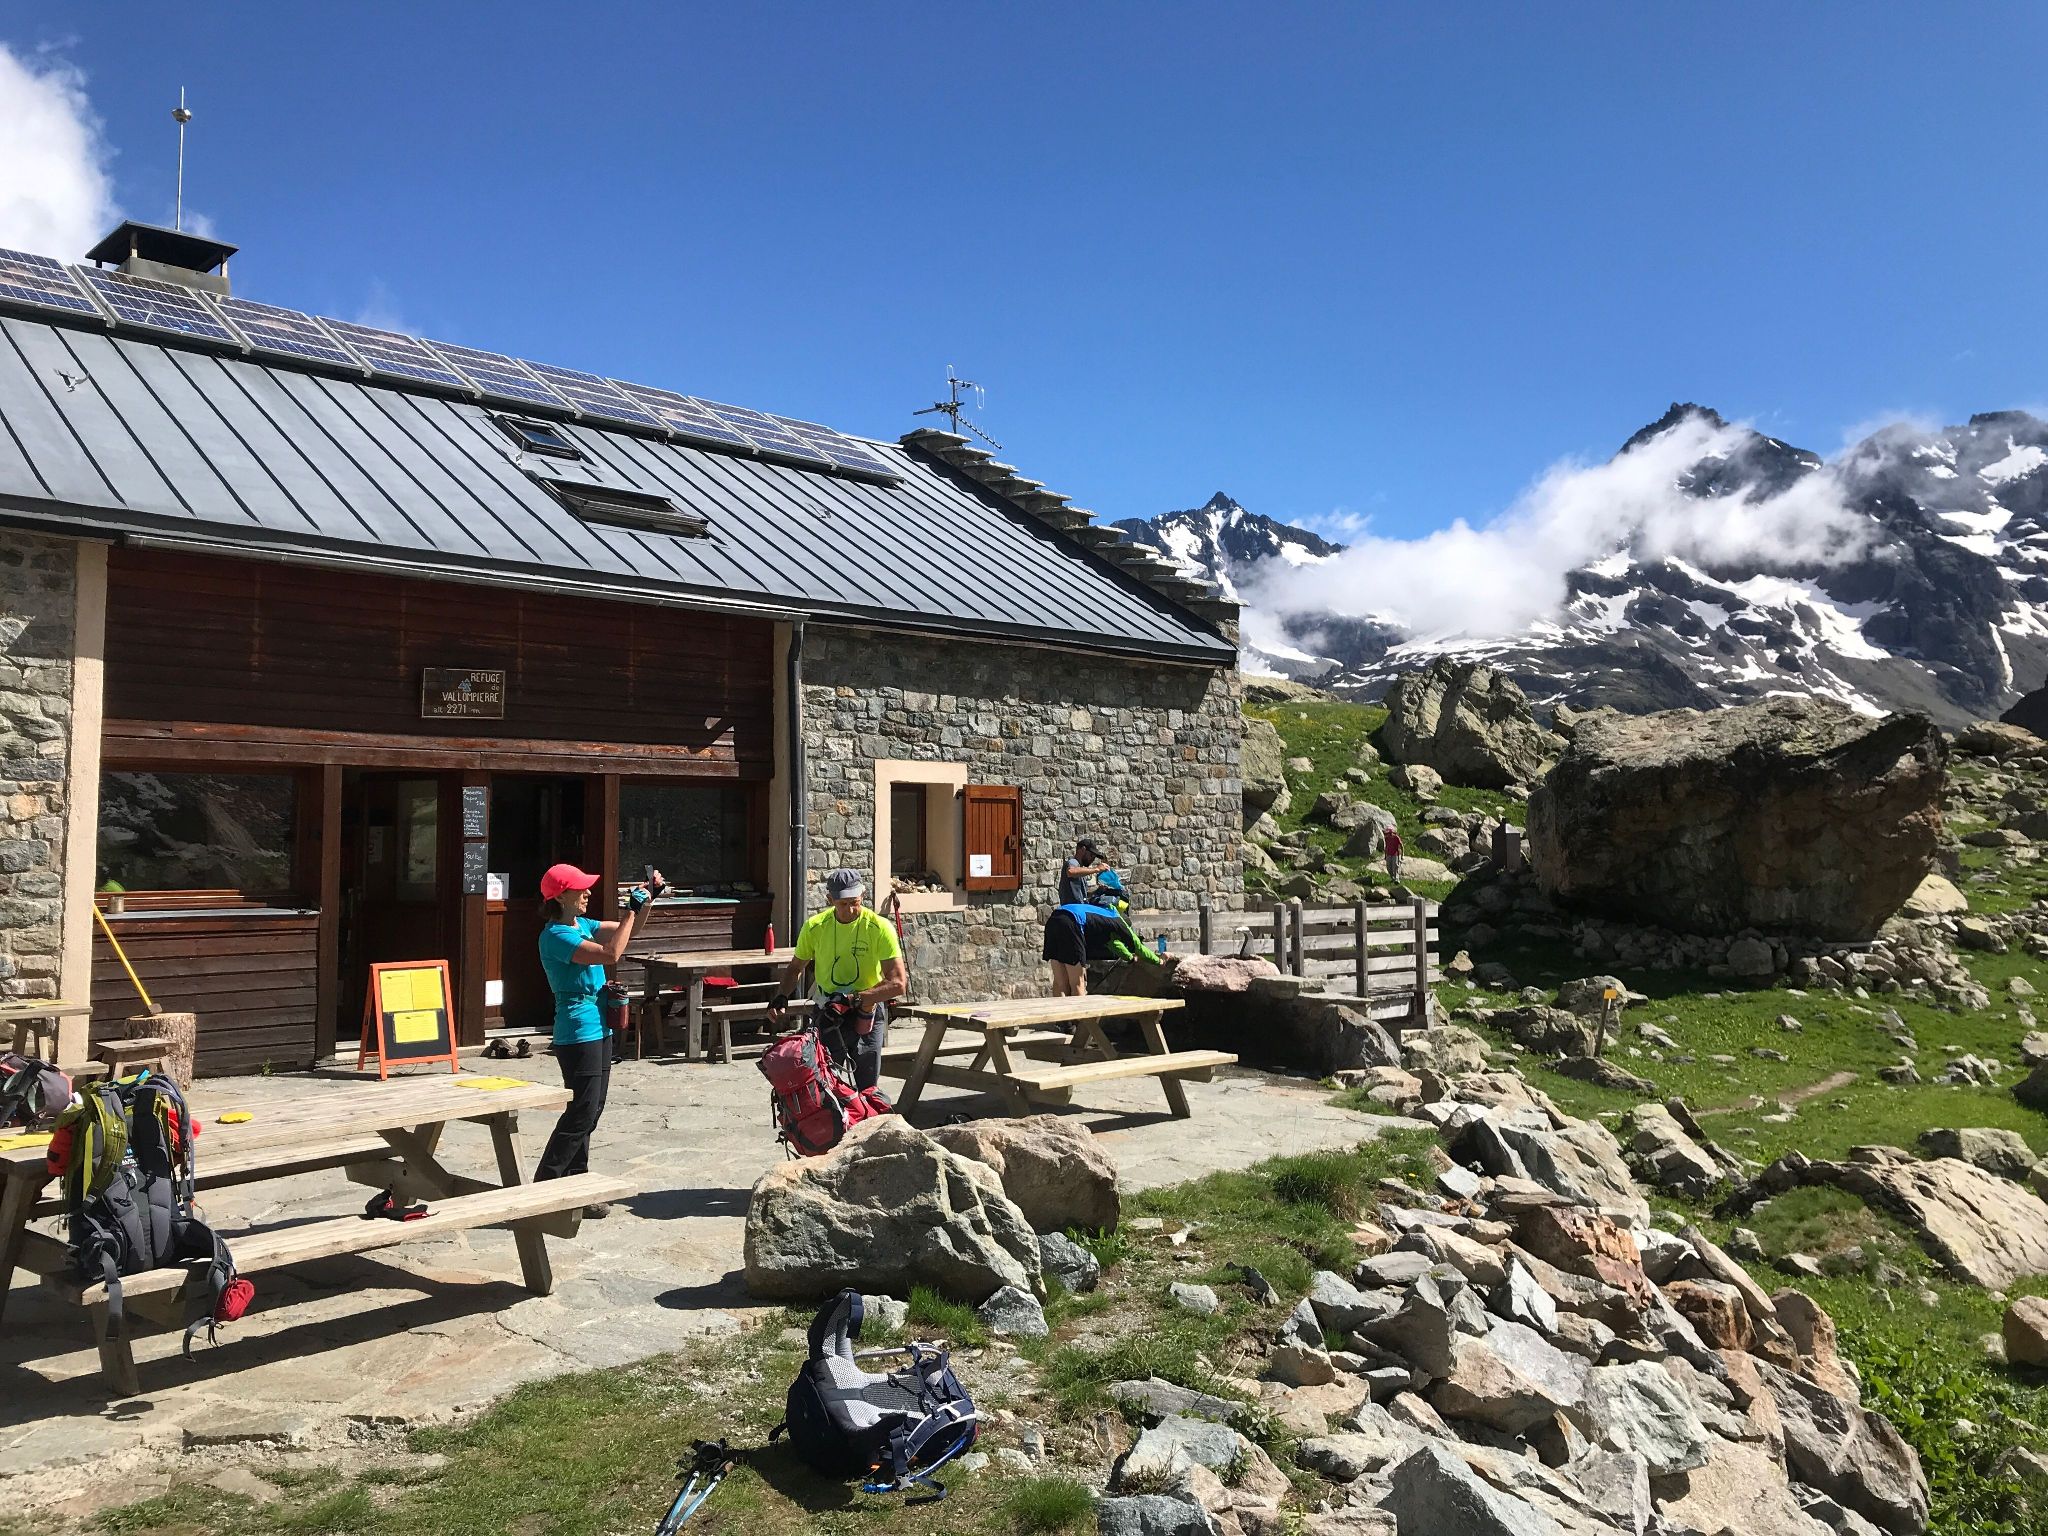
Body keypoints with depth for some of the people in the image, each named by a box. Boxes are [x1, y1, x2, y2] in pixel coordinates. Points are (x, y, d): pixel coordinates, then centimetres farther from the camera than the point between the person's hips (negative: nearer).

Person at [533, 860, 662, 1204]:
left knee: (590, 1113, 13)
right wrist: (633, 909, -21)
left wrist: (648, 899, 5)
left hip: (598, 1030, 9)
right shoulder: (555, 935, -17)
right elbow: (611, 953, -26)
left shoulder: (582, 925, 10)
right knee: (580, 1115, -8)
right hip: (578, 1034, -9)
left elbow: (626, 932, 20)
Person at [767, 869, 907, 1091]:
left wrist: (856, 998, -25)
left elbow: (898, 983, -17)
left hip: (868, 1013, -1)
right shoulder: (814, 927, -4)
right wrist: (780, 997, -6)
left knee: (866, 1088, 0)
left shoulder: (879, 928, -13)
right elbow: (796, 968, 12)